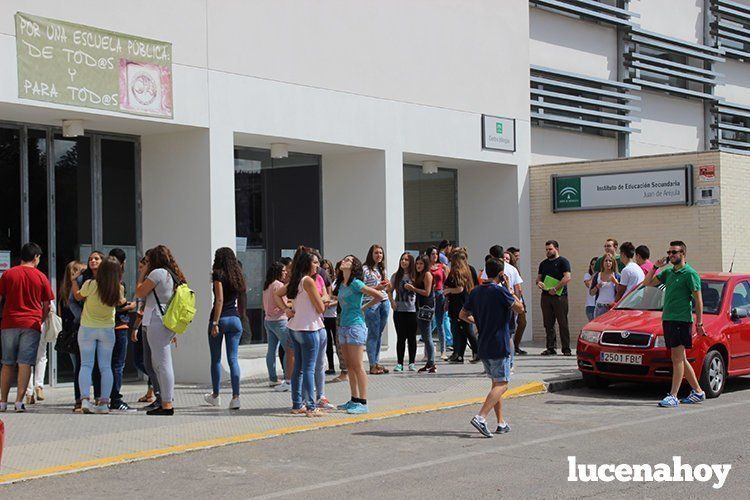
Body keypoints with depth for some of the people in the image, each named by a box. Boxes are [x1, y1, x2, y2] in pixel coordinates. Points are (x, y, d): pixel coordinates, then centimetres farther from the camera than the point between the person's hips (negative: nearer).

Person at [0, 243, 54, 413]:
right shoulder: (41, 277, 3)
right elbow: (47, 306, 6)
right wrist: (40, 320, 21)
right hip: (31, 324, -1)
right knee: (25, 363, -3)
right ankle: (19, 402, -9)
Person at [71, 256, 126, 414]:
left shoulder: (90, 285, -18)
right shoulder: (118, 289, -11)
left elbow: (78, 296, 4)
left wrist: (73, 280, 18)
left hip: (87, 329, -1)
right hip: (107, 330, 2)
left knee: (86, 364, 2)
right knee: (106, 367, 7)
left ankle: (84, 399, -10)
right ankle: (104, 402, 4)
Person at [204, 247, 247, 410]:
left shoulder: (219, 274, -6)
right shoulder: (237, 276, 11)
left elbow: (219, 299, -14)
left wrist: (215, 323, -16)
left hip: (220, 318, -5)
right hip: (235, 319, 5)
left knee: (216, 359, 9)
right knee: (233, 359, 1)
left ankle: (215, 395, 20)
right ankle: (235, 397, -8)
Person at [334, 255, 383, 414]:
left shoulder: (355, 283, -11)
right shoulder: (341, 284, 11)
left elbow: (379, 295, -13)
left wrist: (364, 308, -4)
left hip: (356, 326, -8)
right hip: (343, 326, 8)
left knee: (357, 366, -7)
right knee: (350, 366, 11)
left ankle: (363, 403, -5)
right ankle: (354, 400, 19)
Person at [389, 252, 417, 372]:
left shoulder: (415, 276, 0)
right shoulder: (396, 276, 6)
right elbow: (390, 291, 10)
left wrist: (412, 288, -15)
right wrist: (392, 301, -4)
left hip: (412, 310, -1)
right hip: (399, 310, 1)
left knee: (412, 337, 5)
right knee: (401, 337, 4)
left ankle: (412, 363, 13)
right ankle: (399, 363, 8)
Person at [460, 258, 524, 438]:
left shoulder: (476, 292, 7)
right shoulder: (500, 291, -14)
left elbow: (463, 315, 14)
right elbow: (519, 308, -7)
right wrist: (509, 288, 0)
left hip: (483, 346, 7)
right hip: (499, 345, -7)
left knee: (497, 383, 16)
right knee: (501, 384, -6)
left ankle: (501, 423, 16)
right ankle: (480, 417, -23)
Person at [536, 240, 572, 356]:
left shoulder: (563, 261, -1)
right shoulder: (543, 263, 19)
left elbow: (567, 277, -12)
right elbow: (539, 277, 24)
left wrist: (555, 288, -18)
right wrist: (538, 282, -1)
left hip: (559, 296, -6)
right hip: (546, 296, 6)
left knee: (563, 323, -6)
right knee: (548, 324, 6)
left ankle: (566, 349, -3)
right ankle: (550, 348, 10)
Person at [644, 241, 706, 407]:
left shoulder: (690, 273, -7)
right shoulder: (668, 272, 16)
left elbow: (698, 299, -8)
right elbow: (648, 283, 22)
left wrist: (699, 323, -12)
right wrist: (656, 267, 8)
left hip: (682, 320, -8)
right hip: (667, 319, 8)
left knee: (677, 358, -9)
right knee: (680, 359, 12)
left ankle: (673, 396, -11)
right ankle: (698, 392, 22)